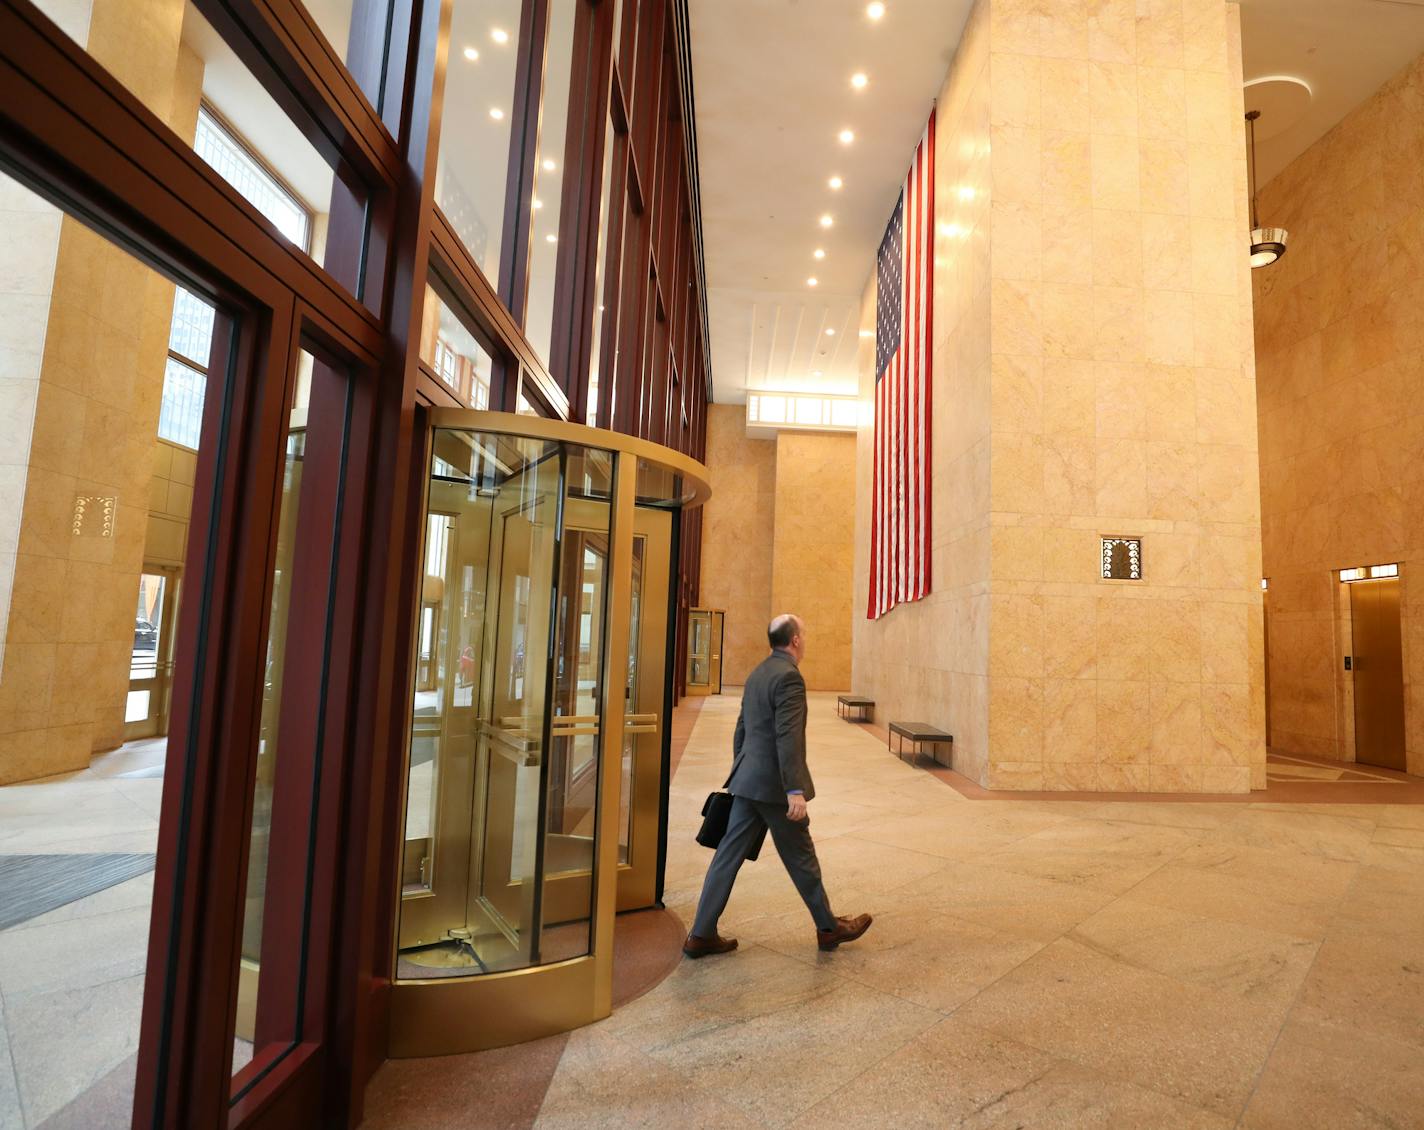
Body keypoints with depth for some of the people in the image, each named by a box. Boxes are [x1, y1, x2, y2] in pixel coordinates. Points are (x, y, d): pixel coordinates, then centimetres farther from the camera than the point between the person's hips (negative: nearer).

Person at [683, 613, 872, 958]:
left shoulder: (757, 674, 12)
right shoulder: (788, 676, -17)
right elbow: (788, 737, -24)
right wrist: (795, 790, -25)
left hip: (747, 783, 8)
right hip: (773, 786, -8)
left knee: (729, 855, 9)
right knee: (801, 858, 9)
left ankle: (702, 935, 14)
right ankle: (829, 928, 27)